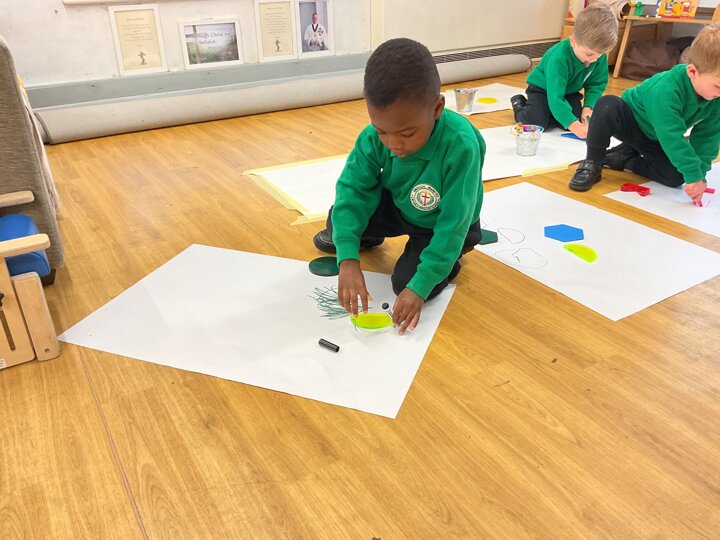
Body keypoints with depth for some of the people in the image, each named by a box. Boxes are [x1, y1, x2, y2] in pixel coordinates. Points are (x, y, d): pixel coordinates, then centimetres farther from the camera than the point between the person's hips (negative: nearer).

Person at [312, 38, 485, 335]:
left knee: (406, 282, -21)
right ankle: (368, 238, 22)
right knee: (341, 215, -15)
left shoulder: (461, 147, -38)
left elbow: (453, 224, -33)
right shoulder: (374, 136, -26)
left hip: (443, 224, -4)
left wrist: (420, 286, -33)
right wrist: (348, 259, -35)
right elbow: (353, 189, -24)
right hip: (398, 207, 4)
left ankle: (449, 260, 12)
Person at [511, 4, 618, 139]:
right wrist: (572, 124, -51)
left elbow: (597, 85, -6)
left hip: (569, 91, 5)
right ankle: (519, 104, 9)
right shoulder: (558, 58, -38)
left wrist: (589, 106, -25)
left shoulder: (599, 56, -20)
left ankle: (551, 112, 14)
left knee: (579, 119, -17)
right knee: (537, 123, -24)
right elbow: (555, 97, -42)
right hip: (542, 88, -5)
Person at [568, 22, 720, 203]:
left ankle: (624, 158, 3)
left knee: (676, 177, -17)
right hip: (630, 120, -6)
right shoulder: (667, 89, -37)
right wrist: (693, 175, -38)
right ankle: (592, 164, -21)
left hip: (658, 139, 6)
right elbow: (672, 137, -39)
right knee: (608, 105, -38)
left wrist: (700, 174, -18)